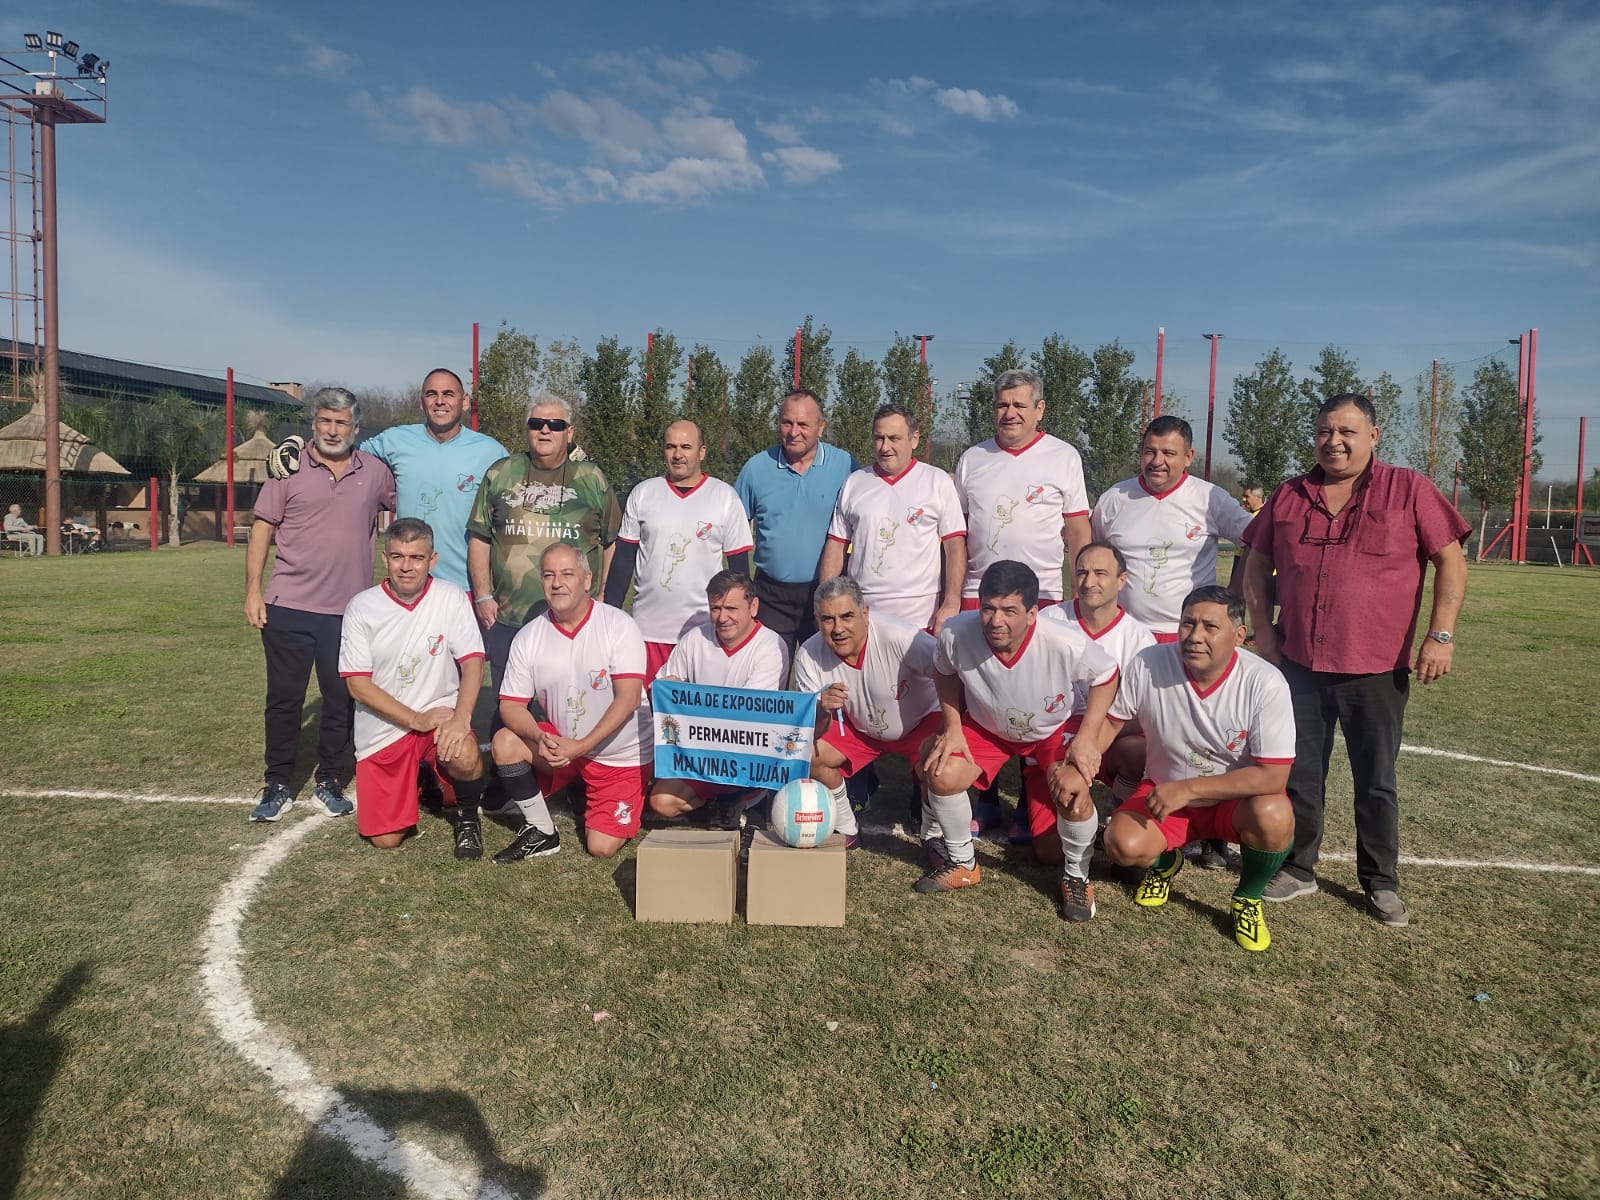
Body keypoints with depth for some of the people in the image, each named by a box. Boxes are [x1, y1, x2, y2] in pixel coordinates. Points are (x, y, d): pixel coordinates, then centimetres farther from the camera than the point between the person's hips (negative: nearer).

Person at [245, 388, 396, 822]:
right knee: (284, 699, 6)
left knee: (341, 699, 8)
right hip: (287, 606, -1)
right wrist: (253, 589, -4)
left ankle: (329, 782, 23)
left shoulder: (375, 473, 4)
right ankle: (278, 786, 18)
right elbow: (262, 529, 1)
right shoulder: (288, 469, 0)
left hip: (349, 610, 1)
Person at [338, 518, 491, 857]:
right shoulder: (361, 608, -8)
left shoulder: (451, 598, -8)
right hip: (383, 730, 1)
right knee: (385, 839, -2)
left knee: (465, 757, -35)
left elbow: (472, 662, -12)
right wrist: (417, 720, -18)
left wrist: (461, 718, -30)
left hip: (440, 715, -1)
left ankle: (467, 815, 1)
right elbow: (357, 685, -9)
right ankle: (417, 783, 32)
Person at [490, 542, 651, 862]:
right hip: (560, 744, 3)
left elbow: (628, 698, -21)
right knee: (505, 743, -23)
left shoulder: (618, 625, -16)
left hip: (621, 755, -3)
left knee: (602, 848, -11)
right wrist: (540, 738, -27)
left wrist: (581, 746, -28)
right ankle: (541, 833, -2)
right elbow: (511, 705, -5)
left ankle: (586, 801, 25)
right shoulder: (529, 636, -5)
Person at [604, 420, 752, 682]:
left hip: (704, 629, -2)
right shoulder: (642, 494, 7)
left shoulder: (725, 498, 2)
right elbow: (623, 558, 9)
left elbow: (739, 566, 4)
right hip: (648, 629, 2)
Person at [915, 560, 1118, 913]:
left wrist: (1087, 737, -20)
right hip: (984, 726, 2)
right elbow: (944, 672, -5)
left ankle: (1075, 875, 11)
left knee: (1075, 800, -23)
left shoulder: (1067, 645, -37)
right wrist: (952, 727, -11)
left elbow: (1106, 676, -14)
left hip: (1051, 731, -2)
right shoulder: (955, 634, -31)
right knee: (942, 776, -19)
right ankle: (962, 863, 9)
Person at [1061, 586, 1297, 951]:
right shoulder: (1147, 665, -19)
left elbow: (1272, 776, -26)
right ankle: (1165, 862, 16)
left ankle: (1248, 899, 1)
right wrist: (1079, 770, -20)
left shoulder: (1265, 683, -24)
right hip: (1164, 793, 1)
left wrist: (1188, 788, -32)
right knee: (1124, 845, -26)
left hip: (1235, 798, -1)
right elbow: (1108, 721, -3)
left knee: (1274, 817, -34)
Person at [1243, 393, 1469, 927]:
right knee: (1299, 776, 12)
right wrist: (1262, 629, 4)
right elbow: (1257, 565, 13)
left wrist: (1441, 635, -11)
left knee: (1376, 783, 11)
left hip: (1377, 670, -2)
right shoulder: (1289, 496, 6)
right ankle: (1298, 869, 28)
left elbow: (1450, 560, -3)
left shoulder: (1409, 491, -3)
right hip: (1298, 665, 3)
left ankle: (1381, 883, 27)